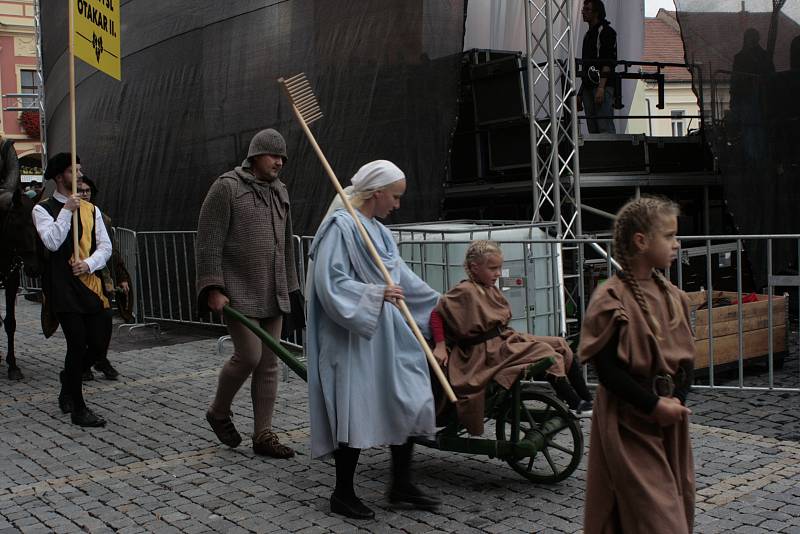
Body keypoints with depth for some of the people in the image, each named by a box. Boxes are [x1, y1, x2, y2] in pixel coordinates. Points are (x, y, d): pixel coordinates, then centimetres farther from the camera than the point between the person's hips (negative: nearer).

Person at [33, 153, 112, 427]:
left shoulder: (91, 209, 14)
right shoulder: (43, 209, 0)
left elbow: (105, 245, 9)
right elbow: (52, 242, -15)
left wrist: (89, 263, -9)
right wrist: (67, 210, -14)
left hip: (91, 283, 5)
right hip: (63, 287, -5)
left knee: (99, 342, 3)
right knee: (77, 344, -8)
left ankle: (69, 378, 35)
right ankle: (78, 409, 3)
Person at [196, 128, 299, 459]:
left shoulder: (279, 191, 14)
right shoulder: (227, 187, -7)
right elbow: (208, 242, -11)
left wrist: (289, 286, 20)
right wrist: (213, 289, -16)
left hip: (273, 295, 7)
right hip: (239, 293, -7)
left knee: (268, 363, 6)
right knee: (248, 356, -10)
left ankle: (263, 435, 14)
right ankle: (218, 411, 17)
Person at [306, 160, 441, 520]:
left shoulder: (378, 231, 13)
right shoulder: (341, 226, -13)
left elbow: (401, 276, 20)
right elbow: (330, 282, -20)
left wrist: (440, 304, 24)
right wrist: (375, 294, -23)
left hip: (384, 335, 9)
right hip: (352, 338, -9)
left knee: (409, 404, 8)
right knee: (354, 414, -1)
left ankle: (401, 485, 21)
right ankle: (343, 494, 15)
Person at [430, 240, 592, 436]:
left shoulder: (491, 289, 12)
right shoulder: (466, 291, -14)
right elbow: (437, 313, -14)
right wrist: (440, 346, -18)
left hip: (505, 338, 9)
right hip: (488, 350, -9)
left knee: (561, 345, 3)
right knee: (546, 353, -21)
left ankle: (587, 399, 6)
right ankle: (576, 405, -14)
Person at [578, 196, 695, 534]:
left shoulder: (671, 295, 6)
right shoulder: (611, 299, -15)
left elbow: (687, 355, 8)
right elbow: (606, 368, -17)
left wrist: (676, 400, -7)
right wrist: (654, 405, -17)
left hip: (670, 417, 7)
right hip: (629, 421, -7)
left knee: (676, 502, 14)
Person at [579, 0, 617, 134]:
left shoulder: (606, 31, -3)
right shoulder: (588, 34, 23)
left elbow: (608, 62, -13)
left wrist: (601, 88, -22)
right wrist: (580, 93, 20)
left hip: (603, 87, -9)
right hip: (588, 87, 9)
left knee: (605, 127, -14)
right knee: (592, 130, 6)